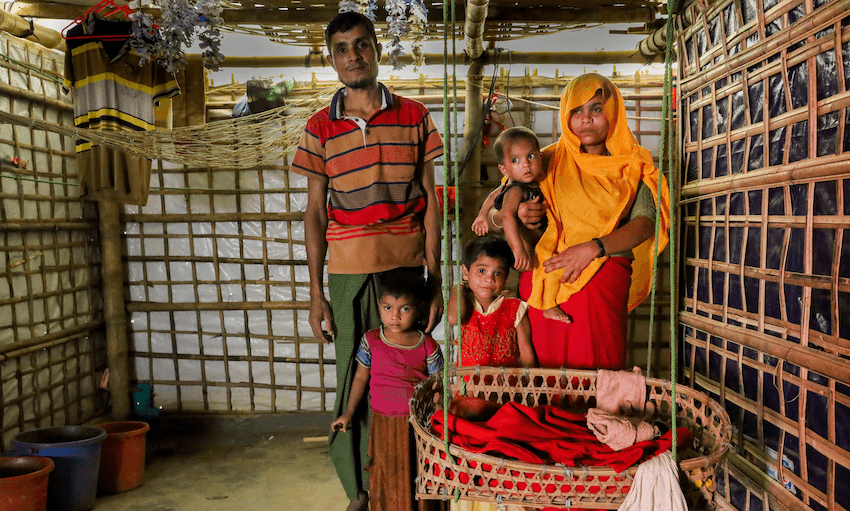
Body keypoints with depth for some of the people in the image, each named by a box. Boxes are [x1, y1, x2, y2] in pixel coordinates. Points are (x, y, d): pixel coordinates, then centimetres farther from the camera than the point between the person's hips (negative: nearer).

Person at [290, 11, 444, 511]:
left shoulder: (414, 116, 6)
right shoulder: (321, 127, 7)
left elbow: (429, 202, 6)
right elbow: (315, 211, 7)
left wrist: (436, 280, 1)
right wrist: (315, 294, 2)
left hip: (407, 267, 0)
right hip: (347, 273, 1)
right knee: (354, 381, 4)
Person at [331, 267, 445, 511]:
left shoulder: (428, 346, -8)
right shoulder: (371, 341, -4)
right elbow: (361, 377, 7)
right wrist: (348, 413, 8)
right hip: (383, 423, 1)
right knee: (386, 480, 12)